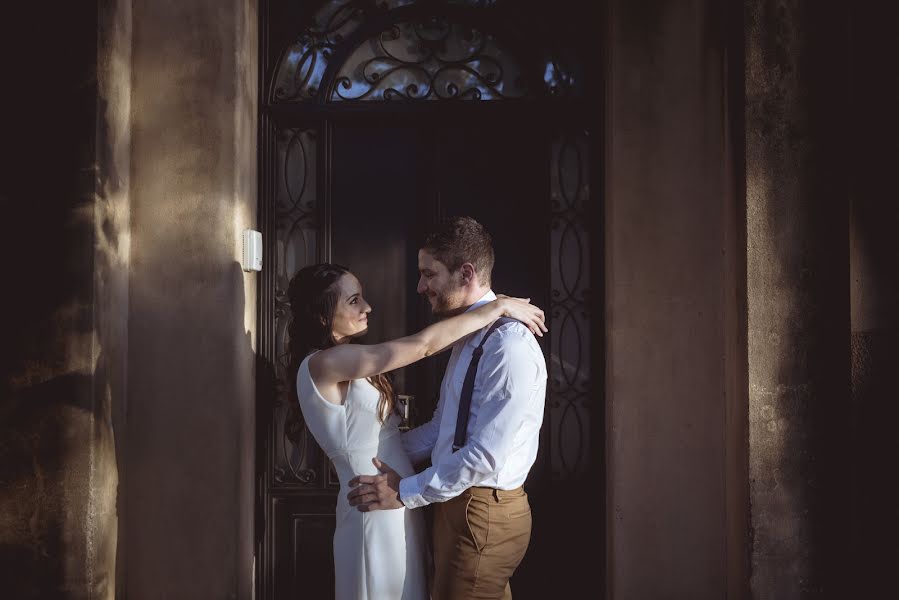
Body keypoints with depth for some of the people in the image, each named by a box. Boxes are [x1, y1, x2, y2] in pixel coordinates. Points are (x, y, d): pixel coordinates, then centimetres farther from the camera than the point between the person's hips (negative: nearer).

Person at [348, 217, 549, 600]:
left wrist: (406, 492, -15)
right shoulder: (470, 336, 11)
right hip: (460, 503, 9)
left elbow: (486, 456, -23)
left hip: (484, 514, -9)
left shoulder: (510, 346, -20)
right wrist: (387, 454, 11)